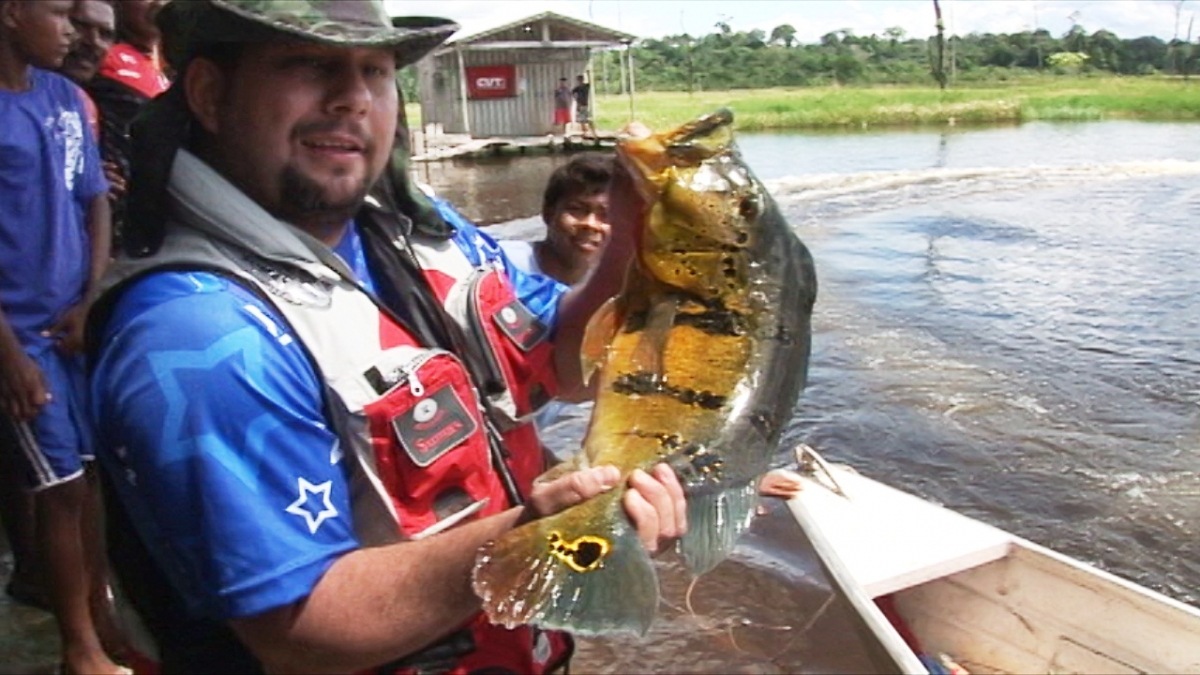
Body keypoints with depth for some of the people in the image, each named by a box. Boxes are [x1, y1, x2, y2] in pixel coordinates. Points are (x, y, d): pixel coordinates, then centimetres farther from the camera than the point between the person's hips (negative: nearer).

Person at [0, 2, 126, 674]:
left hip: (80, 322, 5)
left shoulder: (65, 97, 7)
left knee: (95, 472, 10)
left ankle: (99, 613, 28)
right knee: (61, 486, 1)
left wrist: (93, 301, -1)